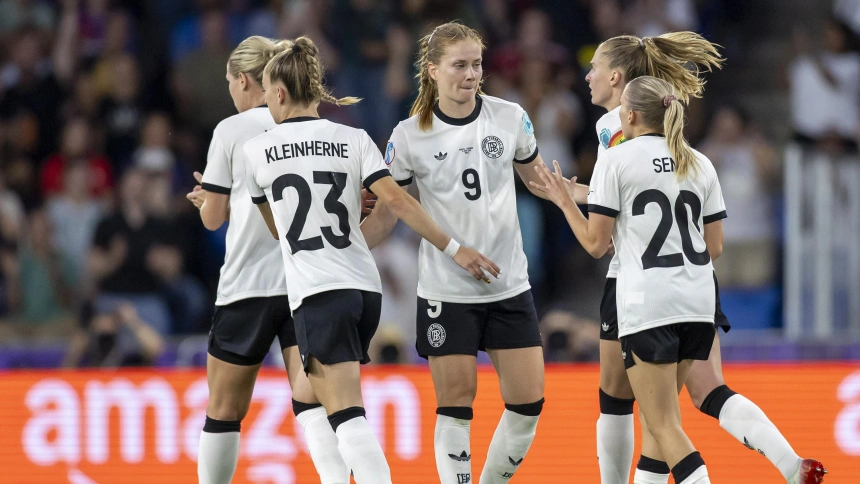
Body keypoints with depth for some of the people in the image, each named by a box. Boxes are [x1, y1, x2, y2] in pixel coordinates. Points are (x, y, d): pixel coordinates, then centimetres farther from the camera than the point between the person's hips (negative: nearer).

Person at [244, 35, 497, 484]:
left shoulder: (257, 150, 3)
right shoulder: (353, 139, 7)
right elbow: (395, 199, -7)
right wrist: (454, 248, -5)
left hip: (316, 294, -5)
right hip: (366, 288, 5)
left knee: (346, 416, -15)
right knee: (336, 401, 23)